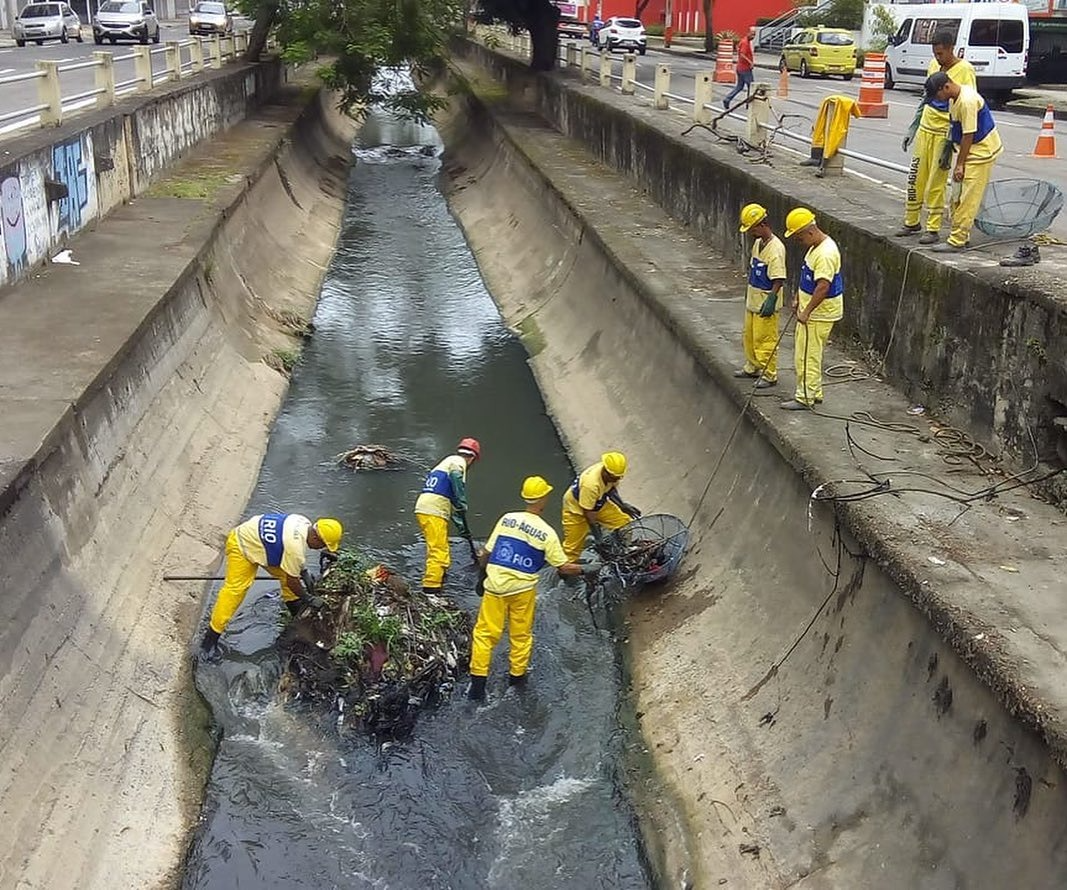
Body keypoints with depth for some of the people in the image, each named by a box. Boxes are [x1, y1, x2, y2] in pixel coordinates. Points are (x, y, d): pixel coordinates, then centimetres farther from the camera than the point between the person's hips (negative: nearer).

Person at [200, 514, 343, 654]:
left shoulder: (306, 524, -12)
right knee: (235, 588, -16)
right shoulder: (295, 546, -37)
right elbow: (292, 581, -22)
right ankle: (213, 633, -12)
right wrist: (309, 599, -9)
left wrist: (304, 573, 9)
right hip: (241, 546, -9)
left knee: (286, 572, 8)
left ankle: (298, 612, 25)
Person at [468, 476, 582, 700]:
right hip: (523, 588, -1)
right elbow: (563, 567, -3)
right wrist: (583, 569, 14)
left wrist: (482, 568, 22)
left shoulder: (507, 519, -1)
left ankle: (477, 680, 7)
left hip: (495, 584, 1)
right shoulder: (547, 532, -6)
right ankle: (516, 675, 29)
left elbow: (486, 553, 4)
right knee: (521, 635, 18)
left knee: (484, 633, 8)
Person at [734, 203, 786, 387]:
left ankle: (769, 375, 7)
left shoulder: (775, 248, -22)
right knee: (749, 336, 20)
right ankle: (752, 367, 36)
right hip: (753, 301, 10)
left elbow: (778, 280, -24)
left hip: (765, 303, -10)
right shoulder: (758, 243, 7)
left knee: (765, 340, -3)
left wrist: (771, 301, -26)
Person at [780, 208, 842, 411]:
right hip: (810, 310, 11)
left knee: (807, 356, -5)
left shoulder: (826, 253, -25)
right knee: (802, 353, 18)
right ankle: (815, 393, 27)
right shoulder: (815, 247, 9)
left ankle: (805, 398, 2)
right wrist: (798, 297, 20)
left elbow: (823, 287, -29)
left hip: (820, 315, -11)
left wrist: (806, 312, -26)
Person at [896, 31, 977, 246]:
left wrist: (950, 144, -17)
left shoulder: (965, 70, -13)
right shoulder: (933, 65, 7)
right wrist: (913, 127, 16)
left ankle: (933, 228, 6)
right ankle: (911, 222, 22)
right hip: (925, 128, 6)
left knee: (936, 183, -3)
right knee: (915, 177, 9)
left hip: (944, 133, -6)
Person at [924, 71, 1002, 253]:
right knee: (957, 195, 12)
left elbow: (969, 135, -22)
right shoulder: (954, 98, 5)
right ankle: (961, 235, 19)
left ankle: (957, 240, -6)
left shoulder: (967, 101, -25)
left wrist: (960, 164, -17)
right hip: (969, 150, 10)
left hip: (981, 151, -10)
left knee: (966, 198, -8)